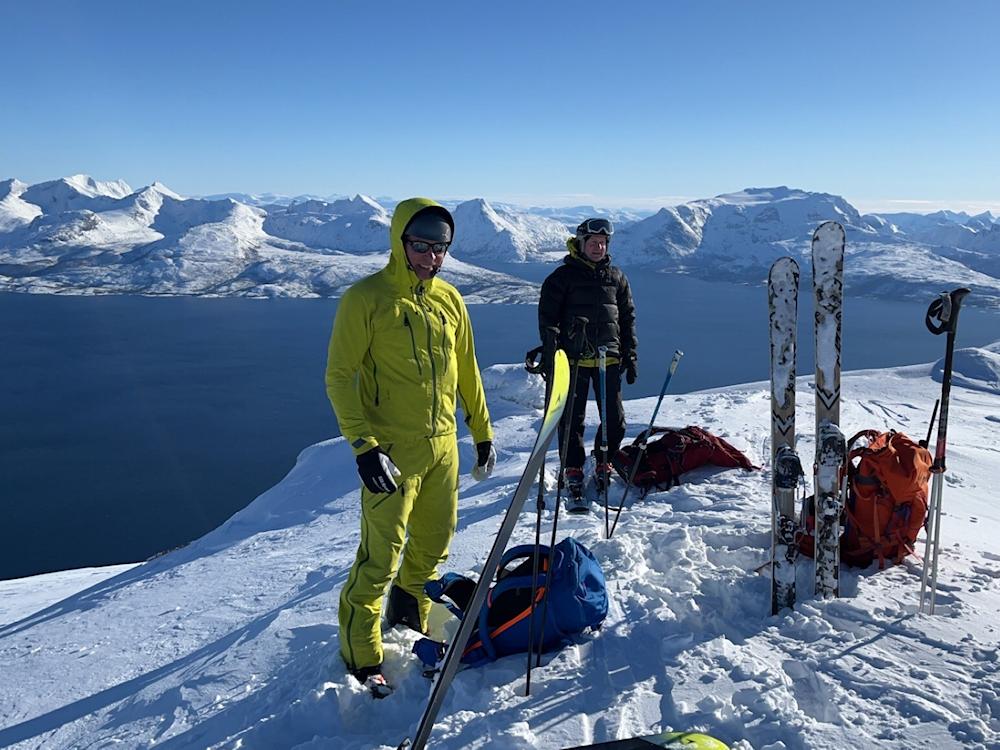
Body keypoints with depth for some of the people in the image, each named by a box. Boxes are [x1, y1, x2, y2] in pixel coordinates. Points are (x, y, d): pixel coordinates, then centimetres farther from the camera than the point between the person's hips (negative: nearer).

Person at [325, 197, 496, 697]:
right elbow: (339, 376, -11)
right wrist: (364, 444, -19)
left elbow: (466, 372, 15)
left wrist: (483, 432, 15)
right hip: (391, 449, -6)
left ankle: (410, 608, 42)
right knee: (381, 554, -1)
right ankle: (360, 651, 17)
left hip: (443, 445, 6)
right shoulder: (367, 299, -10)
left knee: (434, 542, 17)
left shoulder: (449, 300, 8)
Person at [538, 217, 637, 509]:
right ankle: (573, 476, 9)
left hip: (608, 359, 4)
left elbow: (627, 317, 18)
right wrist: (551, 354, -8)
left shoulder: (616, 277, 13)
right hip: (573, 359, -3)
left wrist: (630, 355, 13)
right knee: (572, 421, 0)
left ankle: (603, 468, 25)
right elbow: (547, 317, 0)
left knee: (615, 421, 5)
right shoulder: (563, 276, 1)